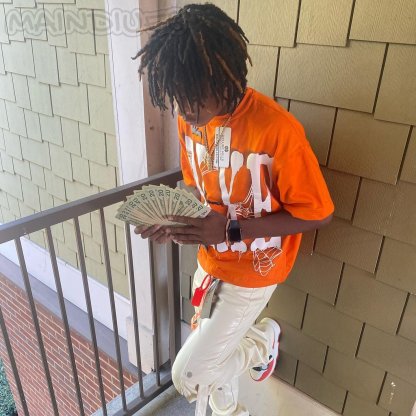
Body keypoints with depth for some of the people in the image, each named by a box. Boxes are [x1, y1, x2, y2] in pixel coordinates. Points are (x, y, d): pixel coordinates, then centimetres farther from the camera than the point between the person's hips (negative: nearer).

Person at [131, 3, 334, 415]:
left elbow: (317, 213, -21)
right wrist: (173, 219, -15)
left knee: (188, 375, -1)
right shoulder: (190, 118, -9)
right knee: (214, 359, 23)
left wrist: (230, 229, -30)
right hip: (209, 263, 6)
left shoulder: (277, 129, -30)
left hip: (251, 273, -6)